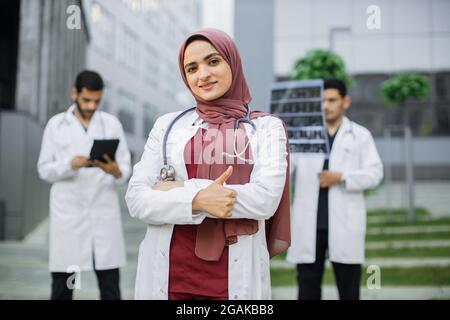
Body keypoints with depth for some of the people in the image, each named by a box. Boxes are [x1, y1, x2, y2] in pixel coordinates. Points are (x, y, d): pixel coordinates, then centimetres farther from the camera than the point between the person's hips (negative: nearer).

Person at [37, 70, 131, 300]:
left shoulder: (112, 123, 7)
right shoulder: (55, 124, 6)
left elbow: (126, 169, 3)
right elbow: (44, 170, 3)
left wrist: (115, 171, -20)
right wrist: (71, 165, -17)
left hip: (104, 213, 0)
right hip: (68, 214, 0)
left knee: (110, 286, 1)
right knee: (62, 285, 5)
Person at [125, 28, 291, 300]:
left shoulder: (266, 127, 1)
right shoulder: (168, 124, 7)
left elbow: (266, 200, -13)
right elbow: (136, 198, -1)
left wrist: (179, 189, -10)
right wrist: (196, 200, -18)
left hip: (236, 276, -1)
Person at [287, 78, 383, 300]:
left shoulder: (360, 135, 7)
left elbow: (374, 173, 0)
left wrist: (342, 178, -13)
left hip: (344, 224, 0)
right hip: (309, 226, 0)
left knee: (349, 290, 12)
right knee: (307, 289, 8)